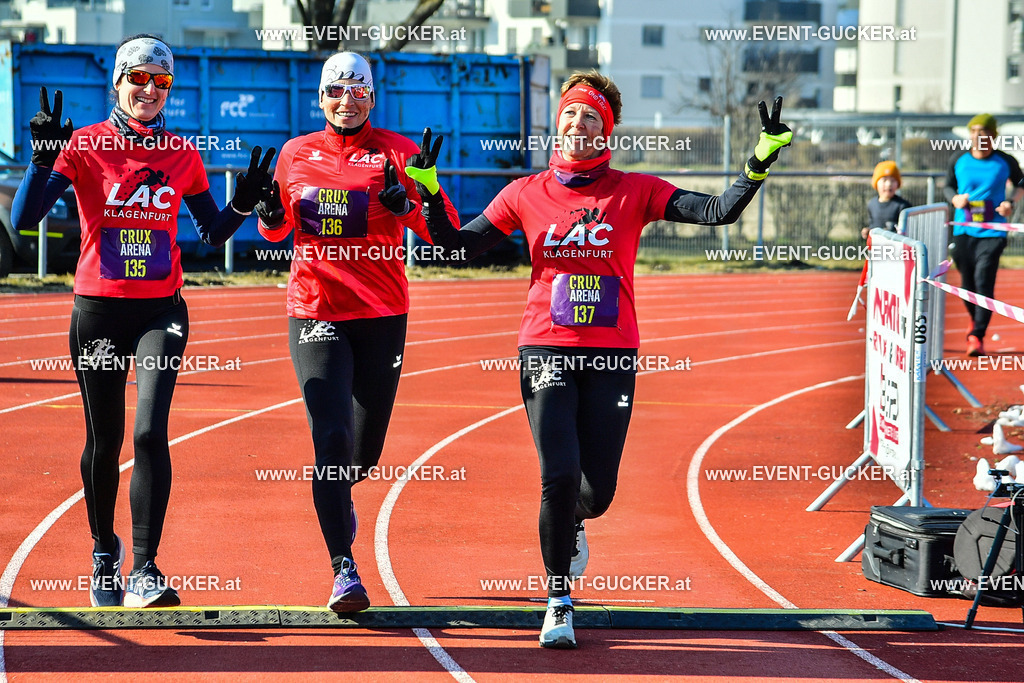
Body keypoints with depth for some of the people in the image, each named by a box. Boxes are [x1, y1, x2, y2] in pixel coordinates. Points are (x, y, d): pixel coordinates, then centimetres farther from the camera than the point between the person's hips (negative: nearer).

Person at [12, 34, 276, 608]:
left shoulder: (182, 154, 5)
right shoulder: (85, 145, -3)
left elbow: (213, 233, 16)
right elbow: (24, 219, -11)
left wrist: (245, 203, -3)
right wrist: (45, 155, -24)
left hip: (162, 309, 1)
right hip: (99, 310, -1)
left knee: (151, 433, -16)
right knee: (104, 441, 9)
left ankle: (144, 572, -16)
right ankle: (105, 551, 34)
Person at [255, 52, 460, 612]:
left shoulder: (395, 152, 0)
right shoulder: (296, 154, 7)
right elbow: (277, 230, 21)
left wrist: (407, 204, -27)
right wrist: (269, 215, -2)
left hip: (381, 316, 0)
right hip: (315, 311, 0)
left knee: (365, 451, 8)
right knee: (332, 437, -15)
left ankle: (336, 496, 45)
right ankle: (344, 570, -11)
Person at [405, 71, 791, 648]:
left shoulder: (635, 192, 2)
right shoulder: (527, 195, 5)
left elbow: (719, 212, -5)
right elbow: (458, 248, 9)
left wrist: (761, 160, -17)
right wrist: (429, 193, -4)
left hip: (613, 354, 1)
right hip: (546, 351, 0)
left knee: (598, 490, 1)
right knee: (560, 475, -16)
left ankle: (570, 523, 41)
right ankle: (559, 601, 4)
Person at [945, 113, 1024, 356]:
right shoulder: (959, 160, 2)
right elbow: (948, 186, 16)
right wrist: (955, 198, -5)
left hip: (992, 233, -3)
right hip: (963, 231, 3)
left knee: (984, 281, -14)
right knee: (967, 283, 9)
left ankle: (977, 336, -10)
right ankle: (975, 319, 40)